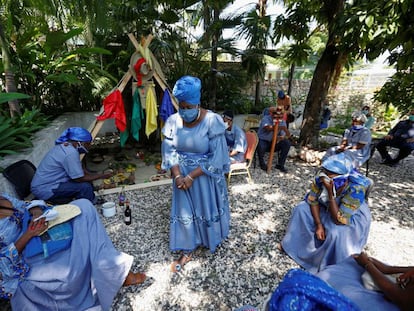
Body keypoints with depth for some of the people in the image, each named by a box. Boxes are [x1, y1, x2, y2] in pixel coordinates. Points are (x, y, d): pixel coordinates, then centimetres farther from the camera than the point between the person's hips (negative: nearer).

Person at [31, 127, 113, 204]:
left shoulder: (65, 145, 3)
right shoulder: (71, 153, -27)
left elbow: (79, 169, 11)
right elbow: (79, 179, -24)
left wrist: (95, 175, 2)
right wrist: (101, 176, -14)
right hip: (45, 190, -10)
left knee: (87, 181, 7)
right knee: (85, 187, -21)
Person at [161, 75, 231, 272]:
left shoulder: (212, 121, -20)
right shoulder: (173, 121, -8)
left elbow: (216, 157, -21)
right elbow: (169, 151, -5)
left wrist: (192, 176, -21)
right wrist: (178, 175, -18)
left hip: (205, 176, -2)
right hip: (182, 175, 3)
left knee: (207, 208, 18)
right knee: (184, 211, 13)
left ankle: (210, 240, 48)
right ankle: (186, 251, 33)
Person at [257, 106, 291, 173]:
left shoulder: (282, 122, -2)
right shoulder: (266, 119, -14)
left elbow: (283, 135, -6)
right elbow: (268, 128, -36)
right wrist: (281, 127, -46)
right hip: (263, 141, -4)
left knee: (287, 143, -20)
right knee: (260, 145, -37)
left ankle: (280, 164, -4)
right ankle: (262, 163, -4)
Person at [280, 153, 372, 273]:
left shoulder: (356, 189, -39)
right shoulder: (321, 177, -28)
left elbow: (338, 220, -37)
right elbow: (313, 200, -13)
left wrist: (330, 192, -44)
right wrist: (319, 224, -19)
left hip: (352, 216, -4)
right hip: (327, 207, 5)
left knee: (336, 233, -30)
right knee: (302, 209, -9)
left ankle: (329, 265, 0)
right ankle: (295, 243, 12)